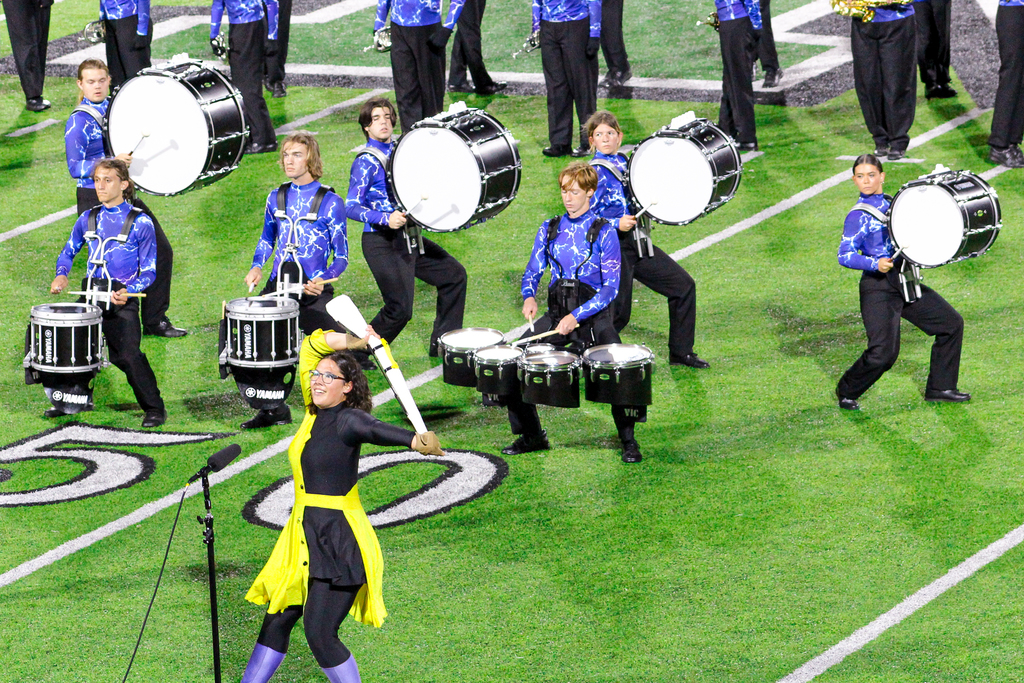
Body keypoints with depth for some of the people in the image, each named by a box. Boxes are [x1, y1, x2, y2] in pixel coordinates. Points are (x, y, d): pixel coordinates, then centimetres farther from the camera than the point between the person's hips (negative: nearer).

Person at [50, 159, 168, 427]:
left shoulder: (140, 222, -5)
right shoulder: (88, 219, 9)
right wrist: (62, 275, 2)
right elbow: (68, 252, 23)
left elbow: (149, 271, -4)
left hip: (123, 301, -5)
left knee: (128, 354, -18)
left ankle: (155, 408, -4)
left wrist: (128, 291, -22)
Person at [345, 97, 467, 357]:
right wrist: (385, 219, -32)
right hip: (382, 244, -8)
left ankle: (442, 345, 22)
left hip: (410, 237, 8)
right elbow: (351, 207, -19)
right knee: (400, 310, -12)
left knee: (453, 275, 11)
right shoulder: (366, 161, -12)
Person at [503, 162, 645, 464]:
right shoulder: (549, 230, 11)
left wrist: (576, 316, -20)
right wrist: (529, 297, -13)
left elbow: (610, 288, -9)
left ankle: (628, 440, -5)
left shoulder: (604, 232, -4)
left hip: (593, 315, -4)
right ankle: (531, 436, 9)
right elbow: (532, 273, 11)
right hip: (556, 313, 4)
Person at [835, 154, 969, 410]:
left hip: (906, 282, 8)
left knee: (951, 323, 7)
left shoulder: (889, 203, 12)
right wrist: (875, 264, -34)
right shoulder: (858, 215, -10)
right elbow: (845, 255, -19)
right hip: (878, 288, -8)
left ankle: (940, 388, 18)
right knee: (883, 353, -16)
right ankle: (846, 392, 10)